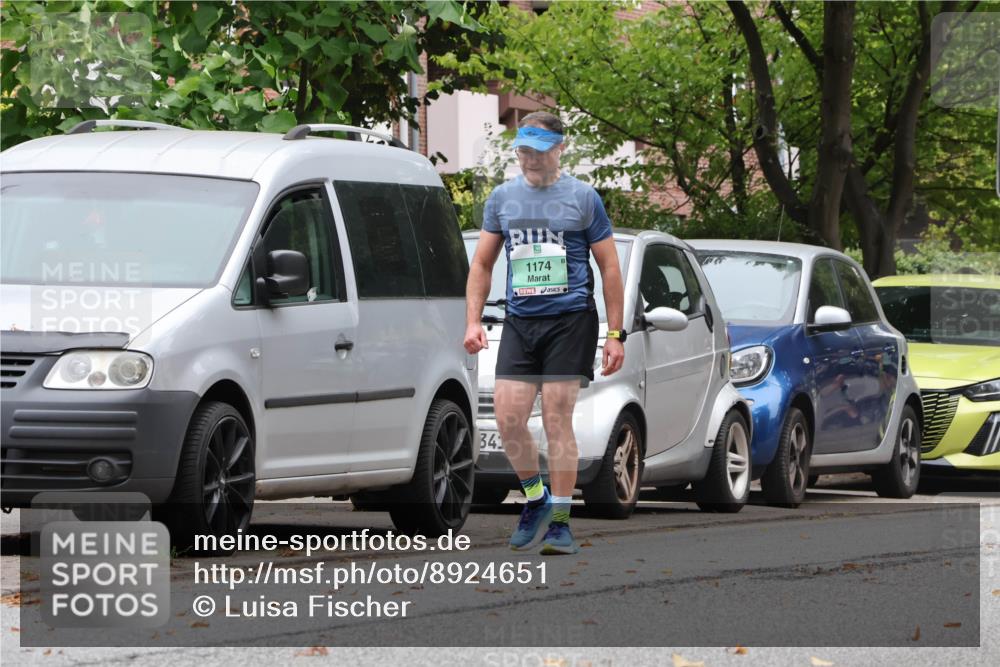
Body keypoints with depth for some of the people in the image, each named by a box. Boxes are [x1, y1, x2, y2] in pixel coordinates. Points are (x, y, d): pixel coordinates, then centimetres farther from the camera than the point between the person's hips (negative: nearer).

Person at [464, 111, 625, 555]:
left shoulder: (582, 198, 3)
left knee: (557, 422, -7)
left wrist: (615, 334, -1)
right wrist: (473, 320, 3)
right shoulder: (502, 198, 12)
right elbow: (482, 264, 16)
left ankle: (560, 522, -1)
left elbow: (609, 268, 5)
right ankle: (535, 497, 16)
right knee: (508, 418, -7)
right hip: (519, 322, 3)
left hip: (570, 321, -3)